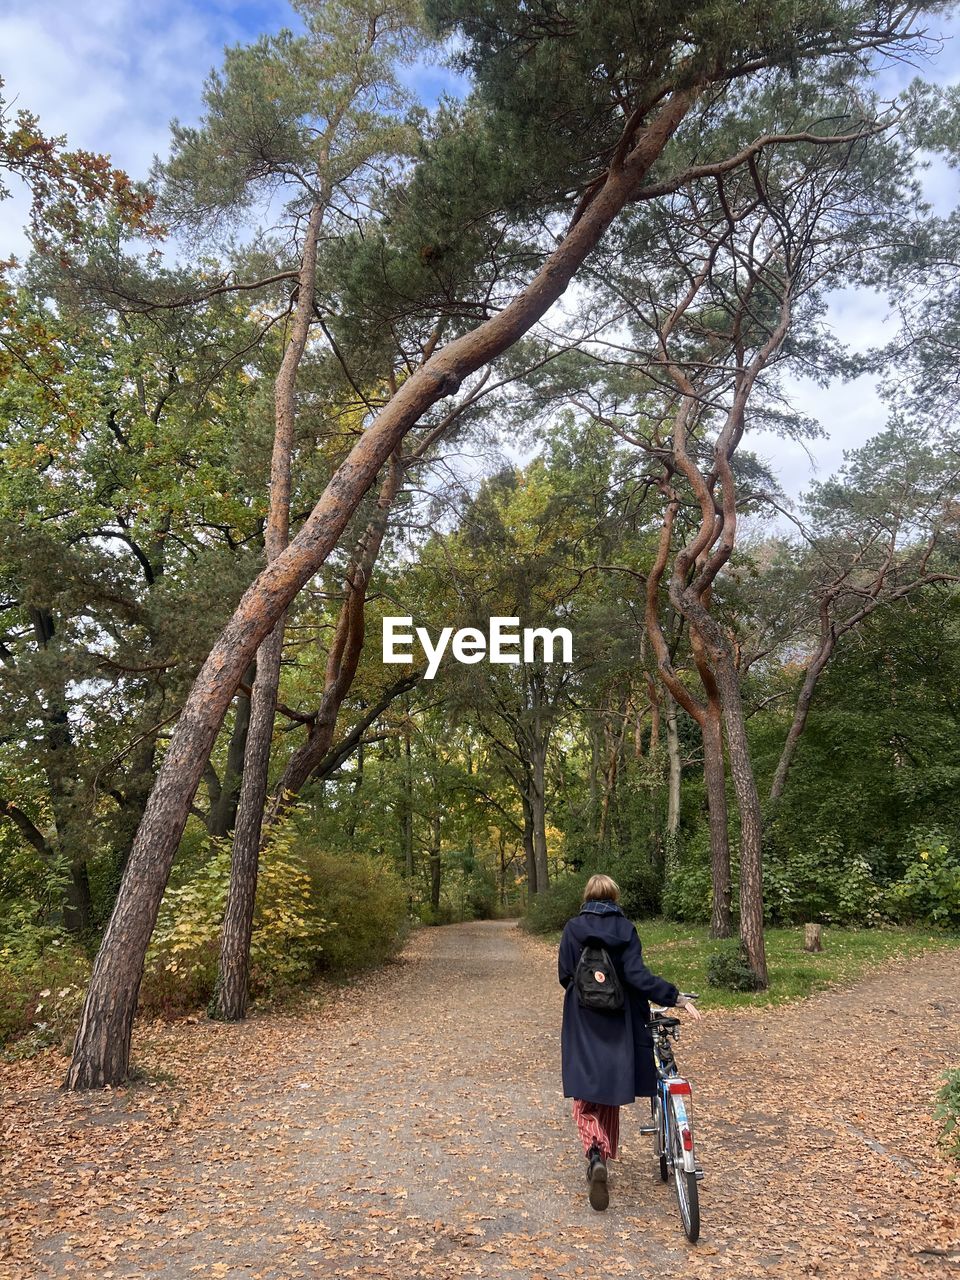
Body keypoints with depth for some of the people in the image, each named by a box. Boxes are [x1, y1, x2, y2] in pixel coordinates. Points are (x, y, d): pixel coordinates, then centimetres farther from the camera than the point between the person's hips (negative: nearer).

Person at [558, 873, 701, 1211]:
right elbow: (637, 976, -17)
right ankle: (605, 1153, 28)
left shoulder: (573, 929, -5)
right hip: (616, 1024, 1)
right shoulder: (625, 929, -7)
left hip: (581, 1024, -1)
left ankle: (595, 1153, -15)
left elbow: (564, 975, -3)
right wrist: (677, 998, -13)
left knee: (586, 1094, 8)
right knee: (610, 1088, 19)